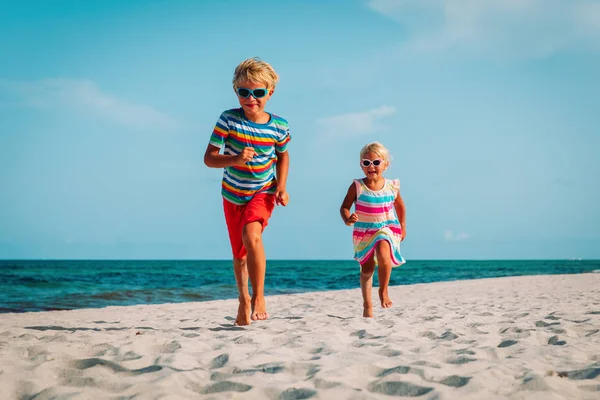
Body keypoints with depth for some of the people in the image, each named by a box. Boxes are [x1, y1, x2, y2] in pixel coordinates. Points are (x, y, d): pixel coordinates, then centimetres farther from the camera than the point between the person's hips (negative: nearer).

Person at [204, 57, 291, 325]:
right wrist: (234, 159, -36)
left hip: (263, 192, -1)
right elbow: (209, 157, -18)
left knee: (251, 234, -30)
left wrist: (281, 187, -5)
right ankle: (243, 299, 39)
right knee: (239, 254, 14)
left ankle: (258, 296, -18)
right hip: (233, 195, 2)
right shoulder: (228, 119, -18)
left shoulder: (278, 126, -13)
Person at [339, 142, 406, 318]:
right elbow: (344, 207, -9)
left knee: (383, 255, -30)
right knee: (366, 269, 8)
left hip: (387, 229, -1)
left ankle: (383, 290, -7)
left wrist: (403, 226, 15)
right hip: (363, 232, 1)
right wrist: (347, 219, -30)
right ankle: (367, 305, 25)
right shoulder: (357, 187, -13)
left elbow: (400, 205, 12)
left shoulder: (392, 187, -6)